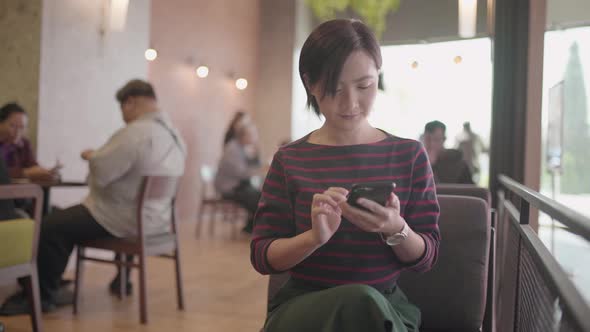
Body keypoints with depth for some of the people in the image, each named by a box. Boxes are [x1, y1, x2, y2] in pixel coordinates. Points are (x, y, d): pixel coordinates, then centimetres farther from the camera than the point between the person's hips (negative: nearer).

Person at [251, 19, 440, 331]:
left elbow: (426, 259, 3)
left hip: (385, 304, 2)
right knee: (360, 304, -36)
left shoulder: (409, 154, 3)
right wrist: (315, 237, -21)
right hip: (303, 304, -1)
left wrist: (396, 230, -19)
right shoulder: (289, 160, 2)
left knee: (367, 304, -35)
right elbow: (262, 257, -1)